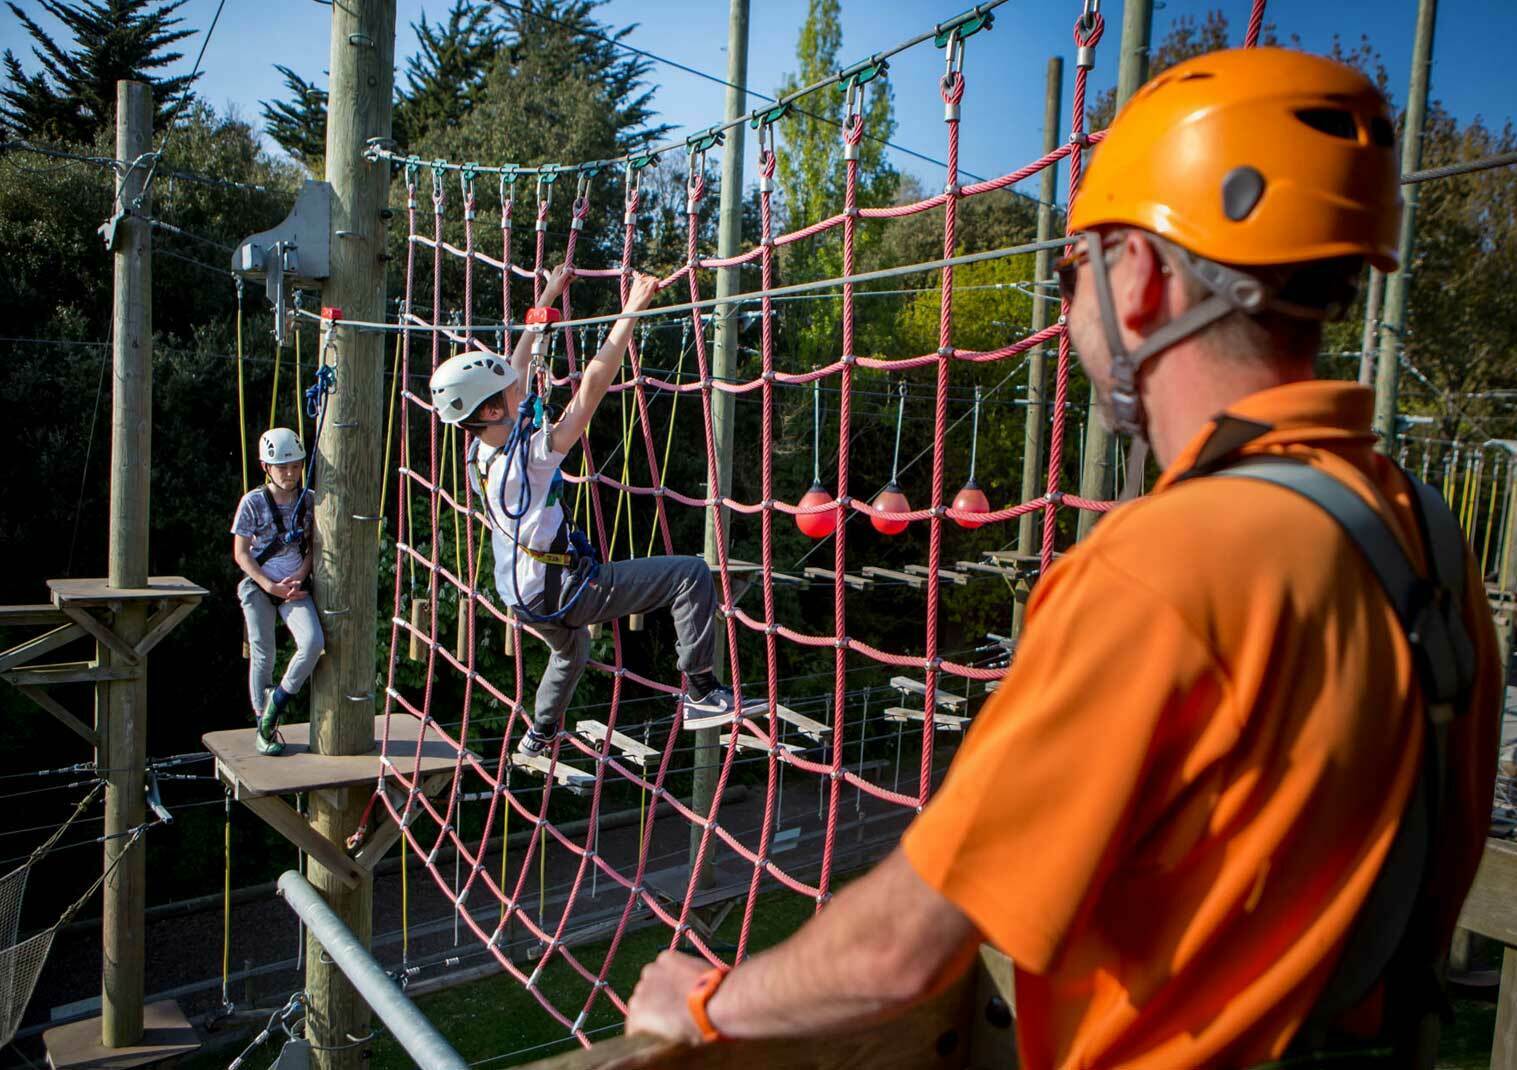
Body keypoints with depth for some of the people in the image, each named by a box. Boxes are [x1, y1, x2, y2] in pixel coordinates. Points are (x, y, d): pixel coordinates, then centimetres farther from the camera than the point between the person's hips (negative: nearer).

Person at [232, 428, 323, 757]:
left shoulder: (309, 499, 1)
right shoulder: (253, 502, -6)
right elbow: (241, 553, -4)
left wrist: (300, 575, -8)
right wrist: (270, 585, -13)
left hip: (294, 586, 2)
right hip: (259, 585, -2)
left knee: (312, 643, -20)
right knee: (263, 656, 1)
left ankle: (278, 700, 4)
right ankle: (264, 727, 17)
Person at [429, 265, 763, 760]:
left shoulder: (482, 450, -2)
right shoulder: (529, 453, -25)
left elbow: (519, 367, 8)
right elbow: (592, 386, -30)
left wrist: (547, 299, 15)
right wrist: (630, 313, -28)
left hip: (525, 594, 9)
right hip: (561, 590, -9)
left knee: (571, 651, 39)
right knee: (690, 574, -13)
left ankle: (538, 737, 51)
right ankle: (702, 691, -12)